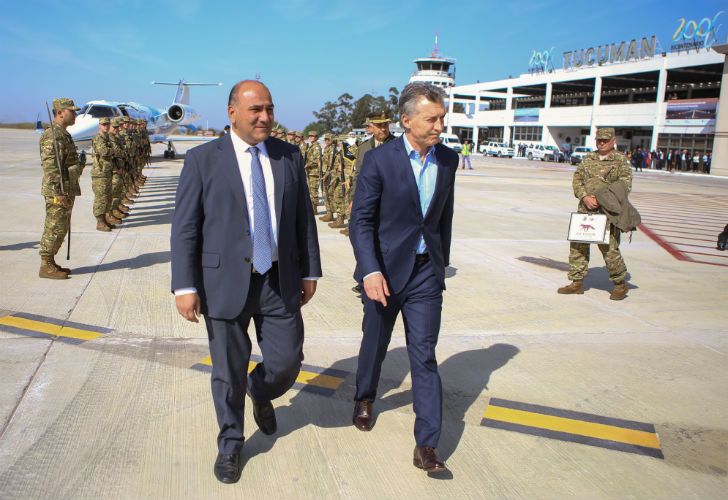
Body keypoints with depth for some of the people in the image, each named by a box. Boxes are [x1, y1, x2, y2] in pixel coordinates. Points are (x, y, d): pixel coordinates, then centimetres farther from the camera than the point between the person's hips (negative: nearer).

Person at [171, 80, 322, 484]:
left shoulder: (290, 156, 5)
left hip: (279, 281, 3)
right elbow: (184, 228, -6)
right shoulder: (202, 159, -4)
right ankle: (230, 445, 34)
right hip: (225, 283, -2)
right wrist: (185, 286, -11)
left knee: (287, 362, 7)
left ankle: (261, 394, 44)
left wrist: (310, 271, 9)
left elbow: (304, 218, 9)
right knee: (229, 372, 10)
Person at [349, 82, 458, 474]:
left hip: (425, 272, 3)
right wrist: (370, 271, -23)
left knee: (424, 357, 0)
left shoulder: (448, 160, 2)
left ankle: (426, 446, 5)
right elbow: (360, 221, -12)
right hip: (384, 270, -2)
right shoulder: (379, 160, -12)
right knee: (375, 344, 17)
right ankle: (365, 398, 46)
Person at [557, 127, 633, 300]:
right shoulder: (588, 159, 14)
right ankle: (577, 283, 15)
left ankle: (620, 284, 12)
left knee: (609, 249, -6)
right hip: (585, 210, 5)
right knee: (577, 245, 5)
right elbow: (577, 179, 8)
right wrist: (585, 197, -10)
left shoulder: (621, 161, 1)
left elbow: (625, 185, -6)